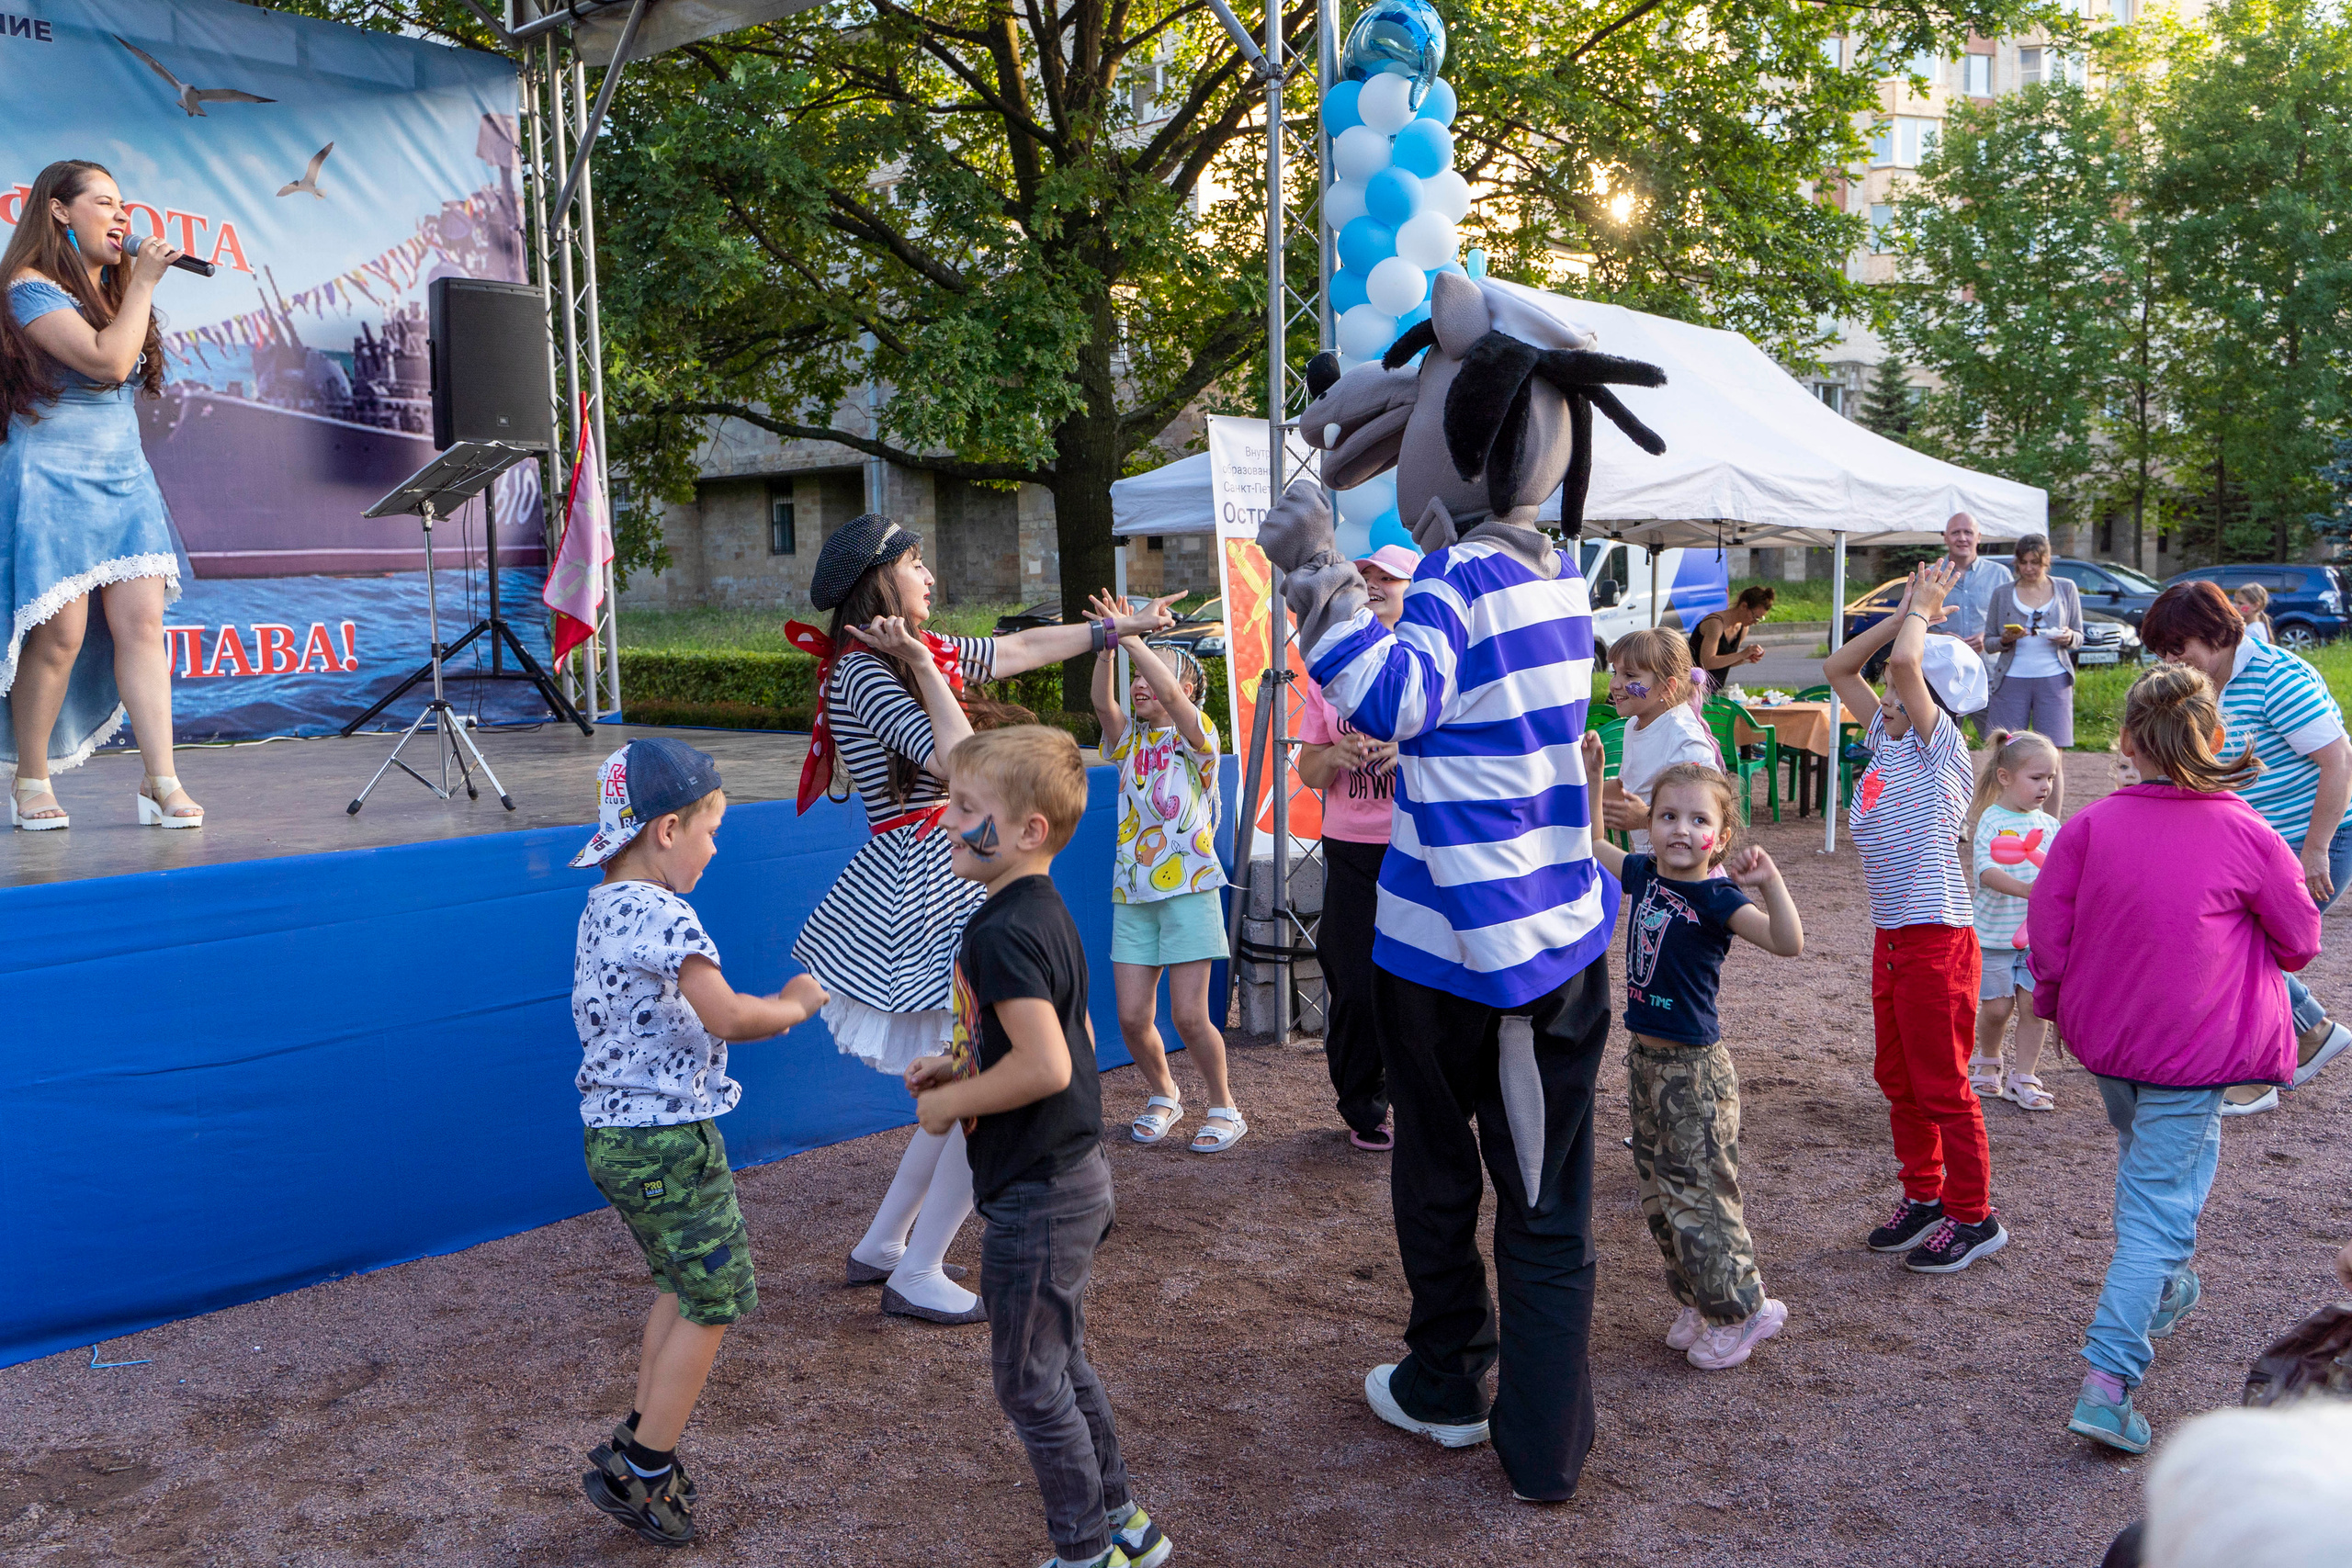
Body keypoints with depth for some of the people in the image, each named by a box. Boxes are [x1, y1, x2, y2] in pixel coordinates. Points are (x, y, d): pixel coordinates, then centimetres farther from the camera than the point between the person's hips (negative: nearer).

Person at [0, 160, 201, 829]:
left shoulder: (110, 291, 18)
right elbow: (107, 359, -19)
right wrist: (144, 283, -12)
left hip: (124, 480, 7)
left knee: (141, 624, -4)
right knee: (60, 634, -7)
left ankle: (161, 781, -6)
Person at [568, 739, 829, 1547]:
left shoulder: (602, 907, 8)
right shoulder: (663, 915, -23)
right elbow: (727, 1017, -27)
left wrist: (760, 1009, 9)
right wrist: (796, 1004, -10)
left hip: (612, 1134, 10)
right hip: (668, 1140, -10)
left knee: (681, 1286, 23)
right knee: (713, 1300, 5)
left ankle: (638, 1444, 30)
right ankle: (641, 1472, 12)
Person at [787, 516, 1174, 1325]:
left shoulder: (923, 655, 13)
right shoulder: (865, 674, -15)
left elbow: (1024, 647, 24)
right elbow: (961, 763, -25)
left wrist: (1123, 626, 30)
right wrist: (924, 666, -19)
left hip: (948, 887, 10)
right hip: (922, 894, -10)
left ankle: (881, 1246, 27)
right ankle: (916, 1275, 8)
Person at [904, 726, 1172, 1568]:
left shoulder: (1002, 932, -24)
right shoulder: (1048, 914, 7)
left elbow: (1046, 1066, -32)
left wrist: (949, 1103, -18)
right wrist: (964, 1063, 10)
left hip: (1035, 1197, -10)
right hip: (1072, 1178, 10)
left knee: (1030, 1383, 7)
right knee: (1063, 1365, 23)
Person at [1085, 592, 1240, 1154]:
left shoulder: (1197, 737, -2)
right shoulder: (1129, 740, 12)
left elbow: (1169, 692, -20)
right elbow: (1102, 702, -7)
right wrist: (1106, 645, -19)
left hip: (1188, 889, -5)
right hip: (1132, 895, 5)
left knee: (1189, 1015, -8)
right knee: (1132, 1017, 0)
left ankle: (1224, 1107, 14)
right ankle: (1163, 1096, 27)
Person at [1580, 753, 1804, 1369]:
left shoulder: (1716, 898, -17)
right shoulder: (1643, 874, 2)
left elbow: (1788, 942, -31)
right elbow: (1592, 844, 18)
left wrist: (1769, 879, -42)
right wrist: (1591, 777, 9)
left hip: (1693, 1069, -7)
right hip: (1644, 1059, 7)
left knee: (1697, 1193, 1)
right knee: (1658, 1192, 16)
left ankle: (1742, 1308, 19)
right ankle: (1699, 1302, 32)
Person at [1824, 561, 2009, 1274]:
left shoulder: (1941, 746, -13)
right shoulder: (1888, 739, 9)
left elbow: (1904, 660, -28)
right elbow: (1837, 668, 14)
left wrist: (1922, 609, -10)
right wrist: (1905, 610, 7)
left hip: (1936, 938, -8)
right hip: (1891, 936, 8)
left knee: (1941, 1083, 1)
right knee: (1899, 1079, 17)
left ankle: (1974, 1215, 14)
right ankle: (1923, 1196, 31)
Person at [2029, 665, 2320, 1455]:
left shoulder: (2089, 826, -10)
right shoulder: (2248, 835, -13)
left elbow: (2047, 928, -5)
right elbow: (2300, 941, 0)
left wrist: (2056, 1000, 13)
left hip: (2101, 1034, 4)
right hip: (2190, 1048, -3)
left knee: (2143, 1160, 29)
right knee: (2161, 1202, -1)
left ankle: (2164, 1288, 50)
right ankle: (2107, 1380, -8)